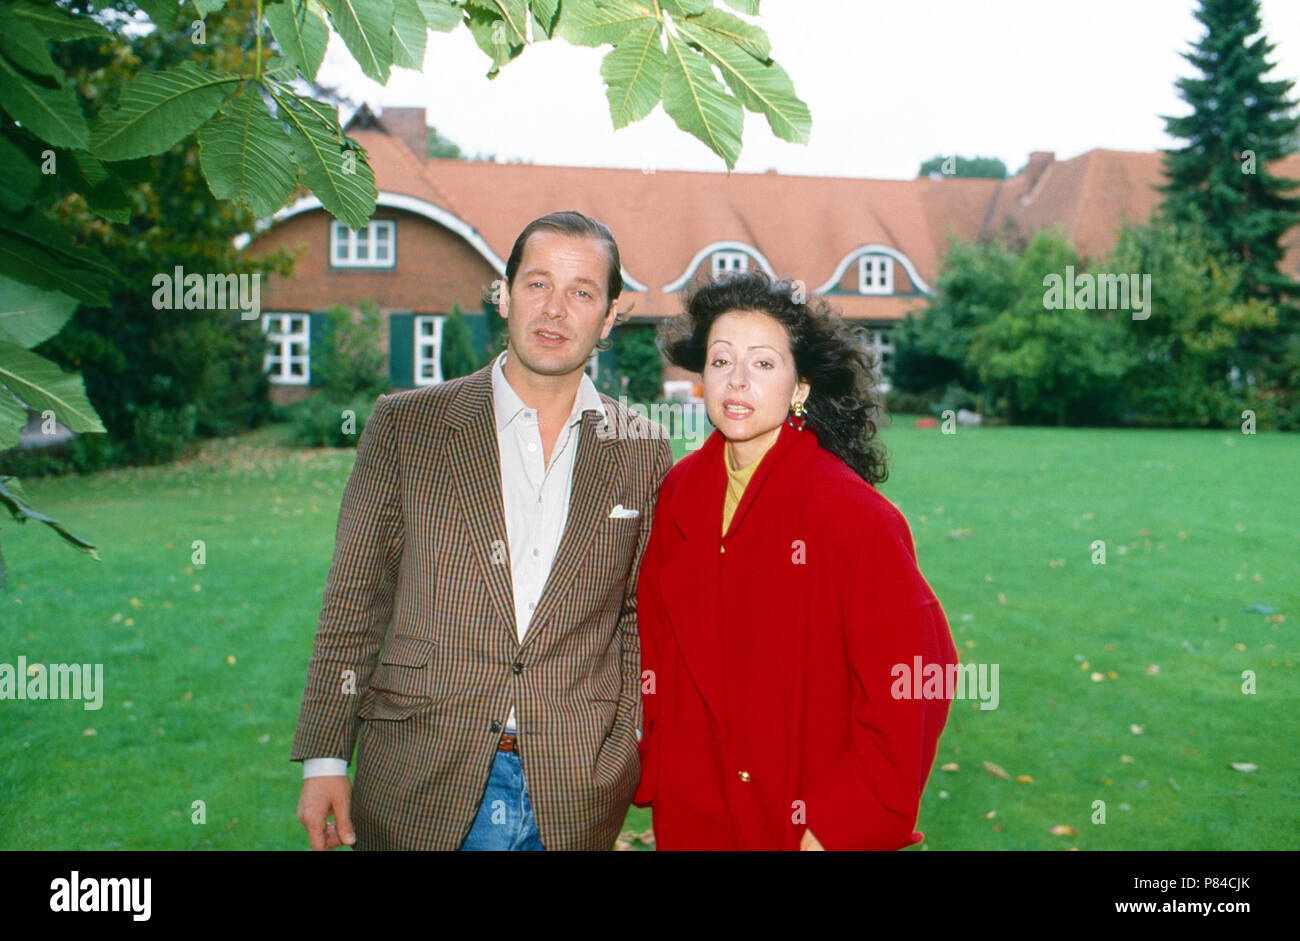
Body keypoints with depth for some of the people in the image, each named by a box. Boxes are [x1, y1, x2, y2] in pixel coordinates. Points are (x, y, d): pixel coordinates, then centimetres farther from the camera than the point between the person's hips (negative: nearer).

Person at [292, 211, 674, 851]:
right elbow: (354, 600, 1)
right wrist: (324, 759, -1)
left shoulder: (642, 451, 2)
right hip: (418, 790, 0)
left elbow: (642, 619, 9)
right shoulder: (406, 424, -1)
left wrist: (634, 759, 3)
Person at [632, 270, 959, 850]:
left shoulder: (852, 512, -16)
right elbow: (655, 650, 7)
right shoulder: (680, 494, -2)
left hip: (814, 827, -4)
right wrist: (656, 780, 3)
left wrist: (844, 825, -15)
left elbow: (912, 677, -16)